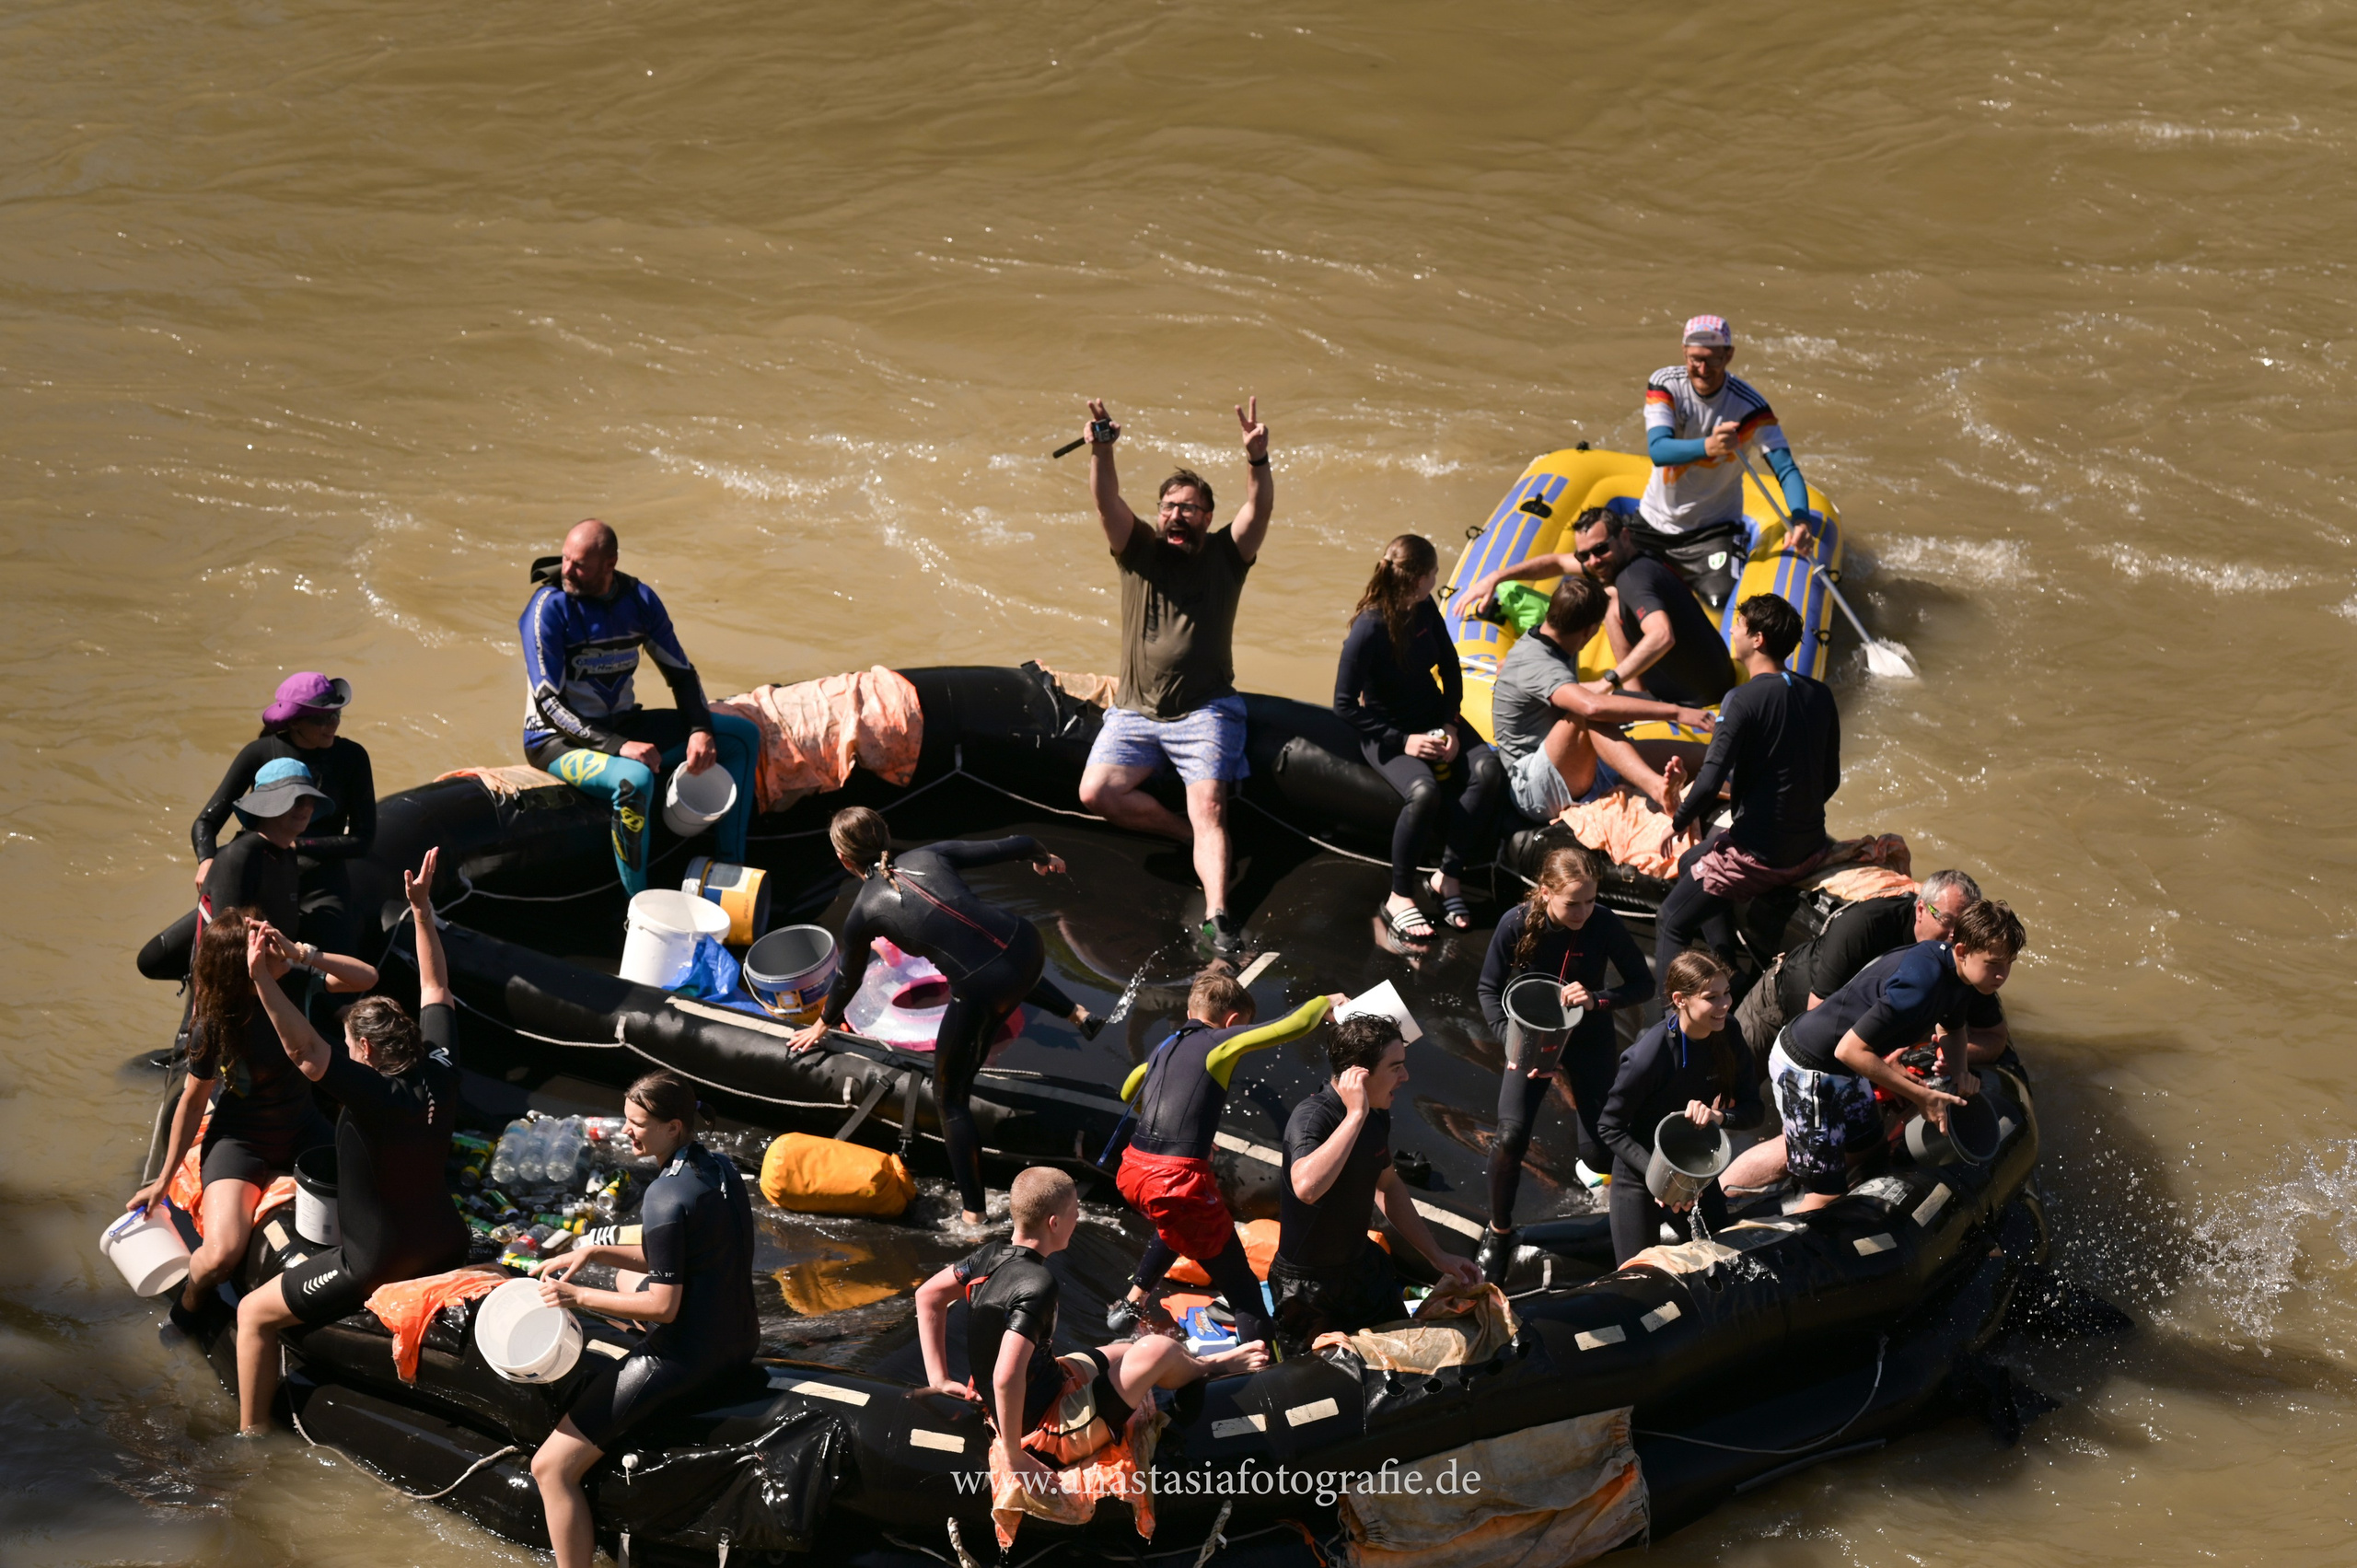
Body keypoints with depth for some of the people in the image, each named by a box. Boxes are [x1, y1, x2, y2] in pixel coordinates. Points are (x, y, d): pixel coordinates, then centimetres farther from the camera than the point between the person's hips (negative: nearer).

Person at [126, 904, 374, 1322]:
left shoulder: (292, 978, -13)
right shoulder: (212, 1024, -20)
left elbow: (366, 978, -20)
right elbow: (193, 1100, -8)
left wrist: (301, 953, -35)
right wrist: (164, 1179, 0)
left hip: (303, 1129, 4)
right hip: (240, 1141, -4)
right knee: (222, 1255, -25)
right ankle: (192, 1298, 11)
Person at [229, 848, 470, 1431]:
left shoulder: (373, 1095, -27)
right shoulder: (439, 1073, -8)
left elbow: (304, 1048, -39)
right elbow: (435, 990, 5)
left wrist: (263, 978, -46)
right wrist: (421, 908, 10)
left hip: (377, 1267, -7)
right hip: (445, 1247, 7)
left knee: (255, 1314, 7)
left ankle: (254, 1437, 11)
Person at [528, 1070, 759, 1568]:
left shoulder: (666, 1196, -23)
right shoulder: (721, 1168, 4)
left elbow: (662, 1306, -21)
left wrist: (578, 1296, -13)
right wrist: (595, 1253, 8)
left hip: (683, 1360, -10)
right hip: (741, 1340, 10)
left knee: (551, 1467, -7)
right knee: (627, 1277, 39)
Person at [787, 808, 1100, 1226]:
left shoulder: (864, 912, 4)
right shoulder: (929, 856, 11)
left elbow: (847, 979, 20)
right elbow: (1013, 846, 14)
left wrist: (824, 1024, 41)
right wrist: (1044, 857, 37)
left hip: (983, 990, -5)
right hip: (1027, 946, 5)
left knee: (950, 1100, 16)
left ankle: (975, 1214, 12)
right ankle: (1074, 1011, 31)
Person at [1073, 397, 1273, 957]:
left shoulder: (1225, 554, 5)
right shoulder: (1139, 549, 7)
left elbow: (1260, 509, -11)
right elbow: (1107, 502, -10)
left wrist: (1257, 460, -31)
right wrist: (1101, 450, -29)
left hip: (1205, 711, -3)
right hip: (1134, 712, 3)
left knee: (1209, 810, -18)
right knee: (1097, 792, -11)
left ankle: (1218, 915, -30)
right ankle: (1189, 834, 5)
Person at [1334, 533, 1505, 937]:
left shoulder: (1425, 609, -4)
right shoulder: (1368, 630, -23)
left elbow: (1450, 668, 10)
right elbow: (1345, 704, -19)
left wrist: (1451, 726, -4)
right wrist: (1403, 741, -22)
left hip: (1433, 716, 7)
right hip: (1386, 732, -7)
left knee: (1488, 770, -21)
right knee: (1425, 793, -34)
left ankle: (1448, 875, -11)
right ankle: (1399, 897, -16)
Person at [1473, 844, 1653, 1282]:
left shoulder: (1605, 924, -23)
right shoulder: (1517, 924, -23)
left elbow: (1643, 984, -12)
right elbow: (1488, 989, -9)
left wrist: (1598, 999, -31)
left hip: (1590, 1040, 1)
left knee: (1598, 1154, 1)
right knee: (1511, 1136, -22)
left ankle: (1574, 1092, 39)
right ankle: (1499, 1232, 2)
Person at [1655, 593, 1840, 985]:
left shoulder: (1744, 700, -19)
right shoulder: (1819, 695, 4)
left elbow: (1709, 783, -24)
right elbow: (1830, 780, 13)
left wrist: (1678, 822, -5)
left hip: (1759, 856, -8)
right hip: (1810, 848, 8)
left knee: (1671, 923, 7)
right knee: (1690, 863, 30)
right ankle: (1729, 973, 27)